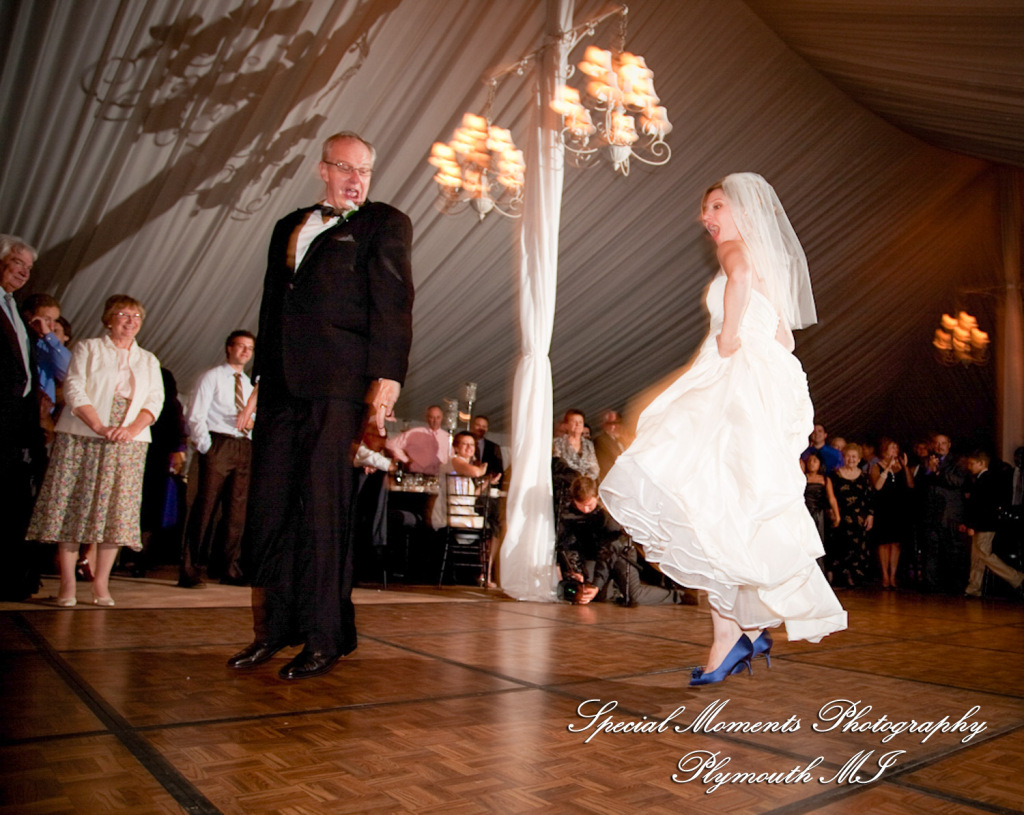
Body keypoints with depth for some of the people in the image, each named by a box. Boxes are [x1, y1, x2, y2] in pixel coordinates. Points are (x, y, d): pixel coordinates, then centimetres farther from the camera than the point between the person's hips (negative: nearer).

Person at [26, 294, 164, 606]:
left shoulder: (148, 361, 18)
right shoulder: (88, 348, 9)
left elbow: (155, 399, 7)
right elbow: (74, 389, -3)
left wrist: (132, 429, -11)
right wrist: (99, 427, -16)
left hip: (128, 445, 2)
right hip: (82, 439, -2)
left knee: (116, 511, -2)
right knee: (72, 507, -4)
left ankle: (101, 584, 4)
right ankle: (67, 584, 2)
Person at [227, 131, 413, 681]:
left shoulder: (385, 224, 7)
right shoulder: (289, 227, 25)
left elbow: (392, 303, -5)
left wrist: (387, 376, -16)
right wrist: (259, 381, 19)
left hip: (336, 383, -6)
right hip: (281, 385, 6)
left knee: (323, 506, -6)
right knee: (268, 505, 6)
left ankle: (326, 636, 4)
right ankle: (275, 627, 18)